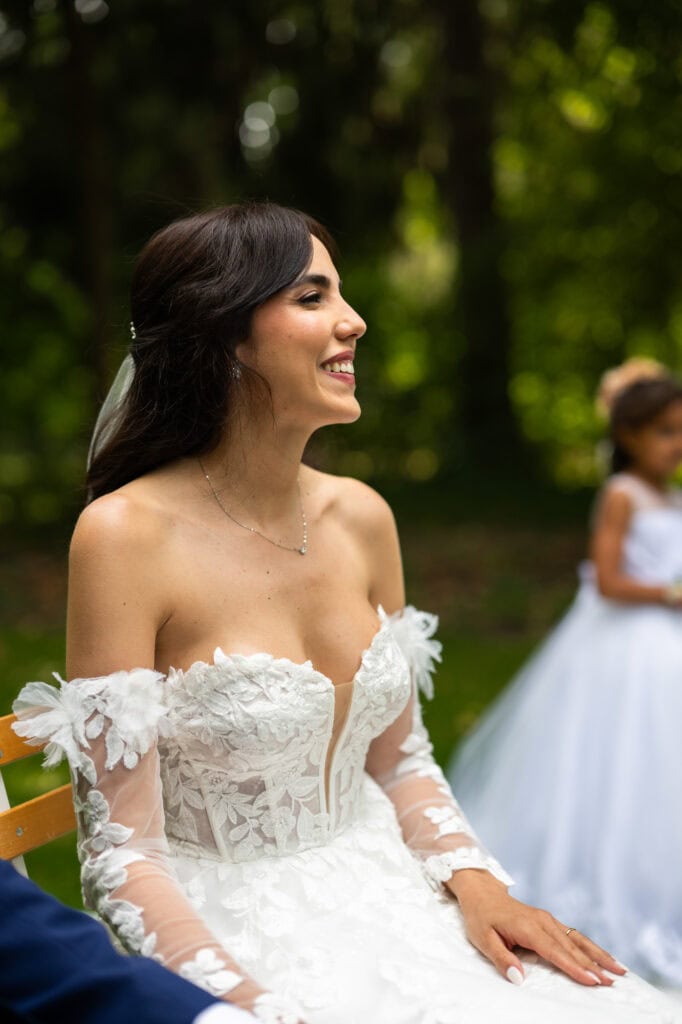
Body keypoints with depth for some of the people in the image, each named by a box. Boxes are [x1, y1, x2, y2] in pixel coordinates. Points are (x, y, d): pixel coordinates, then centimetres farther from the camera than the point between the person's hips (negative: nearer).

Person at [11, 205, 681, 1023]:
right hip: (236, 943, -5)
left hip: (387, 903, 5)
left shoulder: (362, 517, 3)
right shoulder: (126, 534, -15)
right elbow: (123, 857, -14)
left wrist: (477, 887, -2)